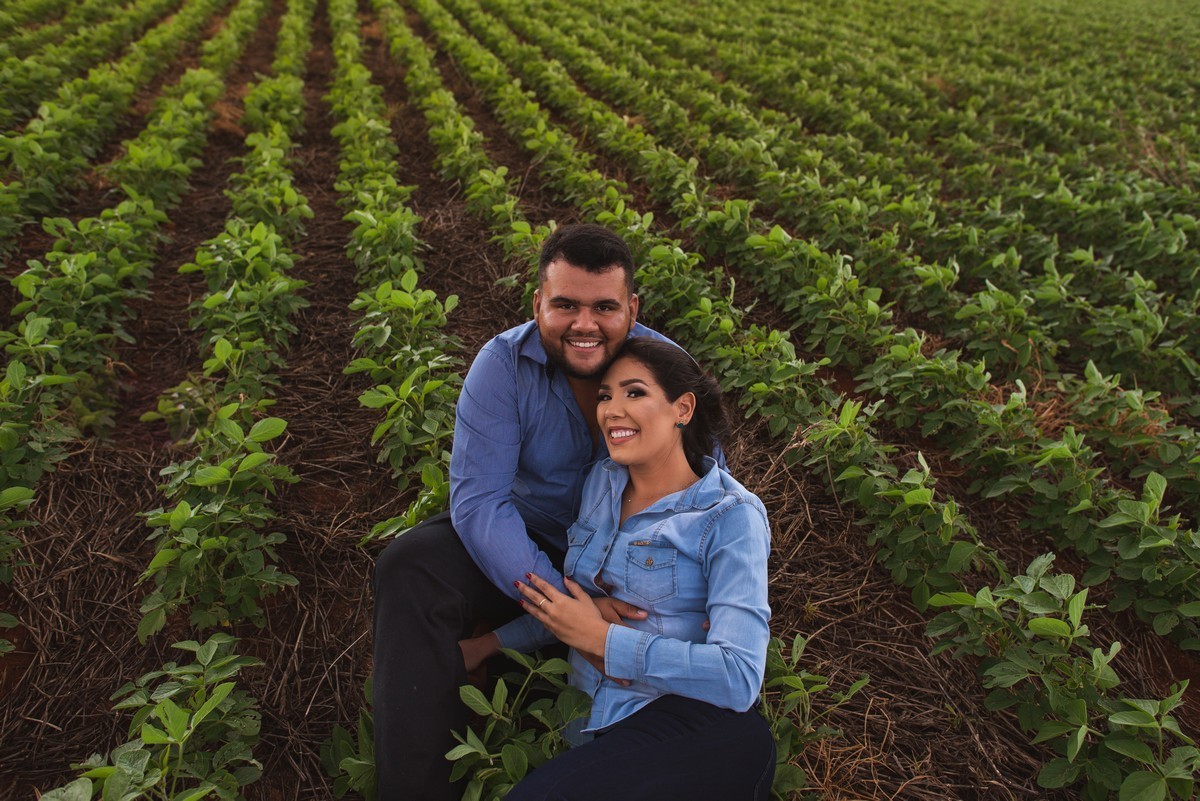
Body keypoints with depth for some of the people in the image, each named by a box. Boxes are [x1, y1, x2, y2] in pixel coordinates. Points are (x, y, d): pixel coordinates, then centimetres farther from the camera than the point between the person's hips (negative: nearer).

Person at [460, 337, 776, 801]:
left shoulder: (730, 517, -8)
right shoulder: (602, 481, 11)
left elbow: (739, 678, -18)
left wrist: (599, 638, -14)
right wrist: (488, 645, 14)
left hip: (694, 727, -5)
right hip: (599, 726, 5)